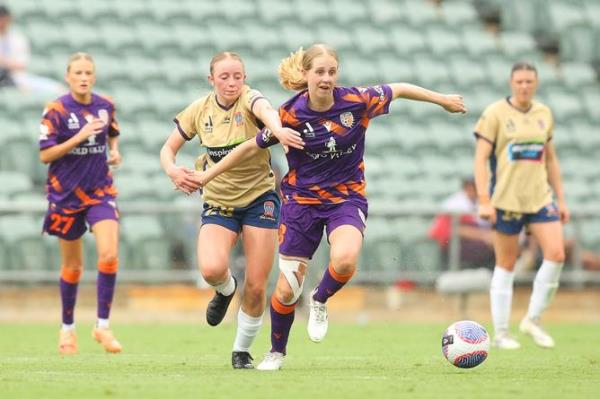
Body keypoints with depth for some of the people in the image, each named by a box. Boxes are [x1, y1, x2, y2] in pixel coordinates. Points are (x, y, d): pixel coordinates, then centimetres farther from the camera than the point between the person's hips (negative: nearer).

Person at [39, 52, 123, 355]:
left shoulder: (105, 105, 2)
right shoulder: (56, 110, -10)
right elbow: (45, 155, -14)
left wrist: (114, 150, 1)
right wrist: (80, 136, -23)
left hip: (100, 191, 2)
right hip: (66, 194, -2)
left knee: (109, 255, -17)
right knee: (72, 267, 8)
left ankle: (102, 326, -8)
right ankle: (67, 328, 28)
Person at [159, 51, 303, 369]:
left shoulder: (248, 99, -14)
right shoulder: (200, 110, -3)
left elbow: (265, 110, -39)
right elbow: (168, 148, 6)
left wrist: (278, 129, -64)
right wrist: (173, 170, -17)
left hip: (259, 198, -2)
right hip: (218, 202, 2)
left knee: (256, 287, -4)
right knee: (211, 269, -25)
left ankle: (242, 350, 20)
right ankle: (226, 289, 13)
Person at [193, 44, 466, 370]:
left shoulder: (356, 101, -14)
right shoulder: (291, 114, -15)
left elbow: (398, 89, 4)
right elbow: (252, 147, -2)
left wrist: (441, 99, 14)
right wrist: (208, 175, 0)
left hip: (347, 197, 0)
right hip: (301, 199, 0)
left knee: (345, 260, -33)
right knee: (287, 290, -1)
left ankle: (320, 301, 1)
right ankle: (276, 352, 27)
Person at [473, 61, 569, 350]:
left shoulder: (544, 114, 11)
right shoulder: (495, 114, -5)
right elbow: (481, 157, -8)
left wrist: (561, 199, 15)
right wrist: (483, 201, -15)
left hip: (540, 197, 4)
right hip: (506, 200, -4)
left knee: (556, 254, -11)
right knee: (506, 266, 1)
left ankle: (533, 320, 4)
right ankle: (501, 333, 10)